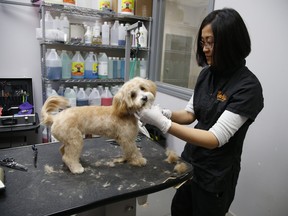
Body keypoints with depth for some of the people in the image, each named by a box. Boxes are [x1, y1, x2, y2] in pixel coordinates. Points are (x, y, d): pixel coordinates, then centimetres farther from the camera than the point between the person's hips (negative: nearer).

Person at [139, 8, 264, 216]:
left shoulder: (248, 87, -24)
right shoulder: (207, 73, -3)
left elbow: (215, 139, -29)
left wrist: (163, 123, -34)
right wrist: (165, 113, -16)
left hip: (216, 175, -6)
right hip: (190, 160, 7)